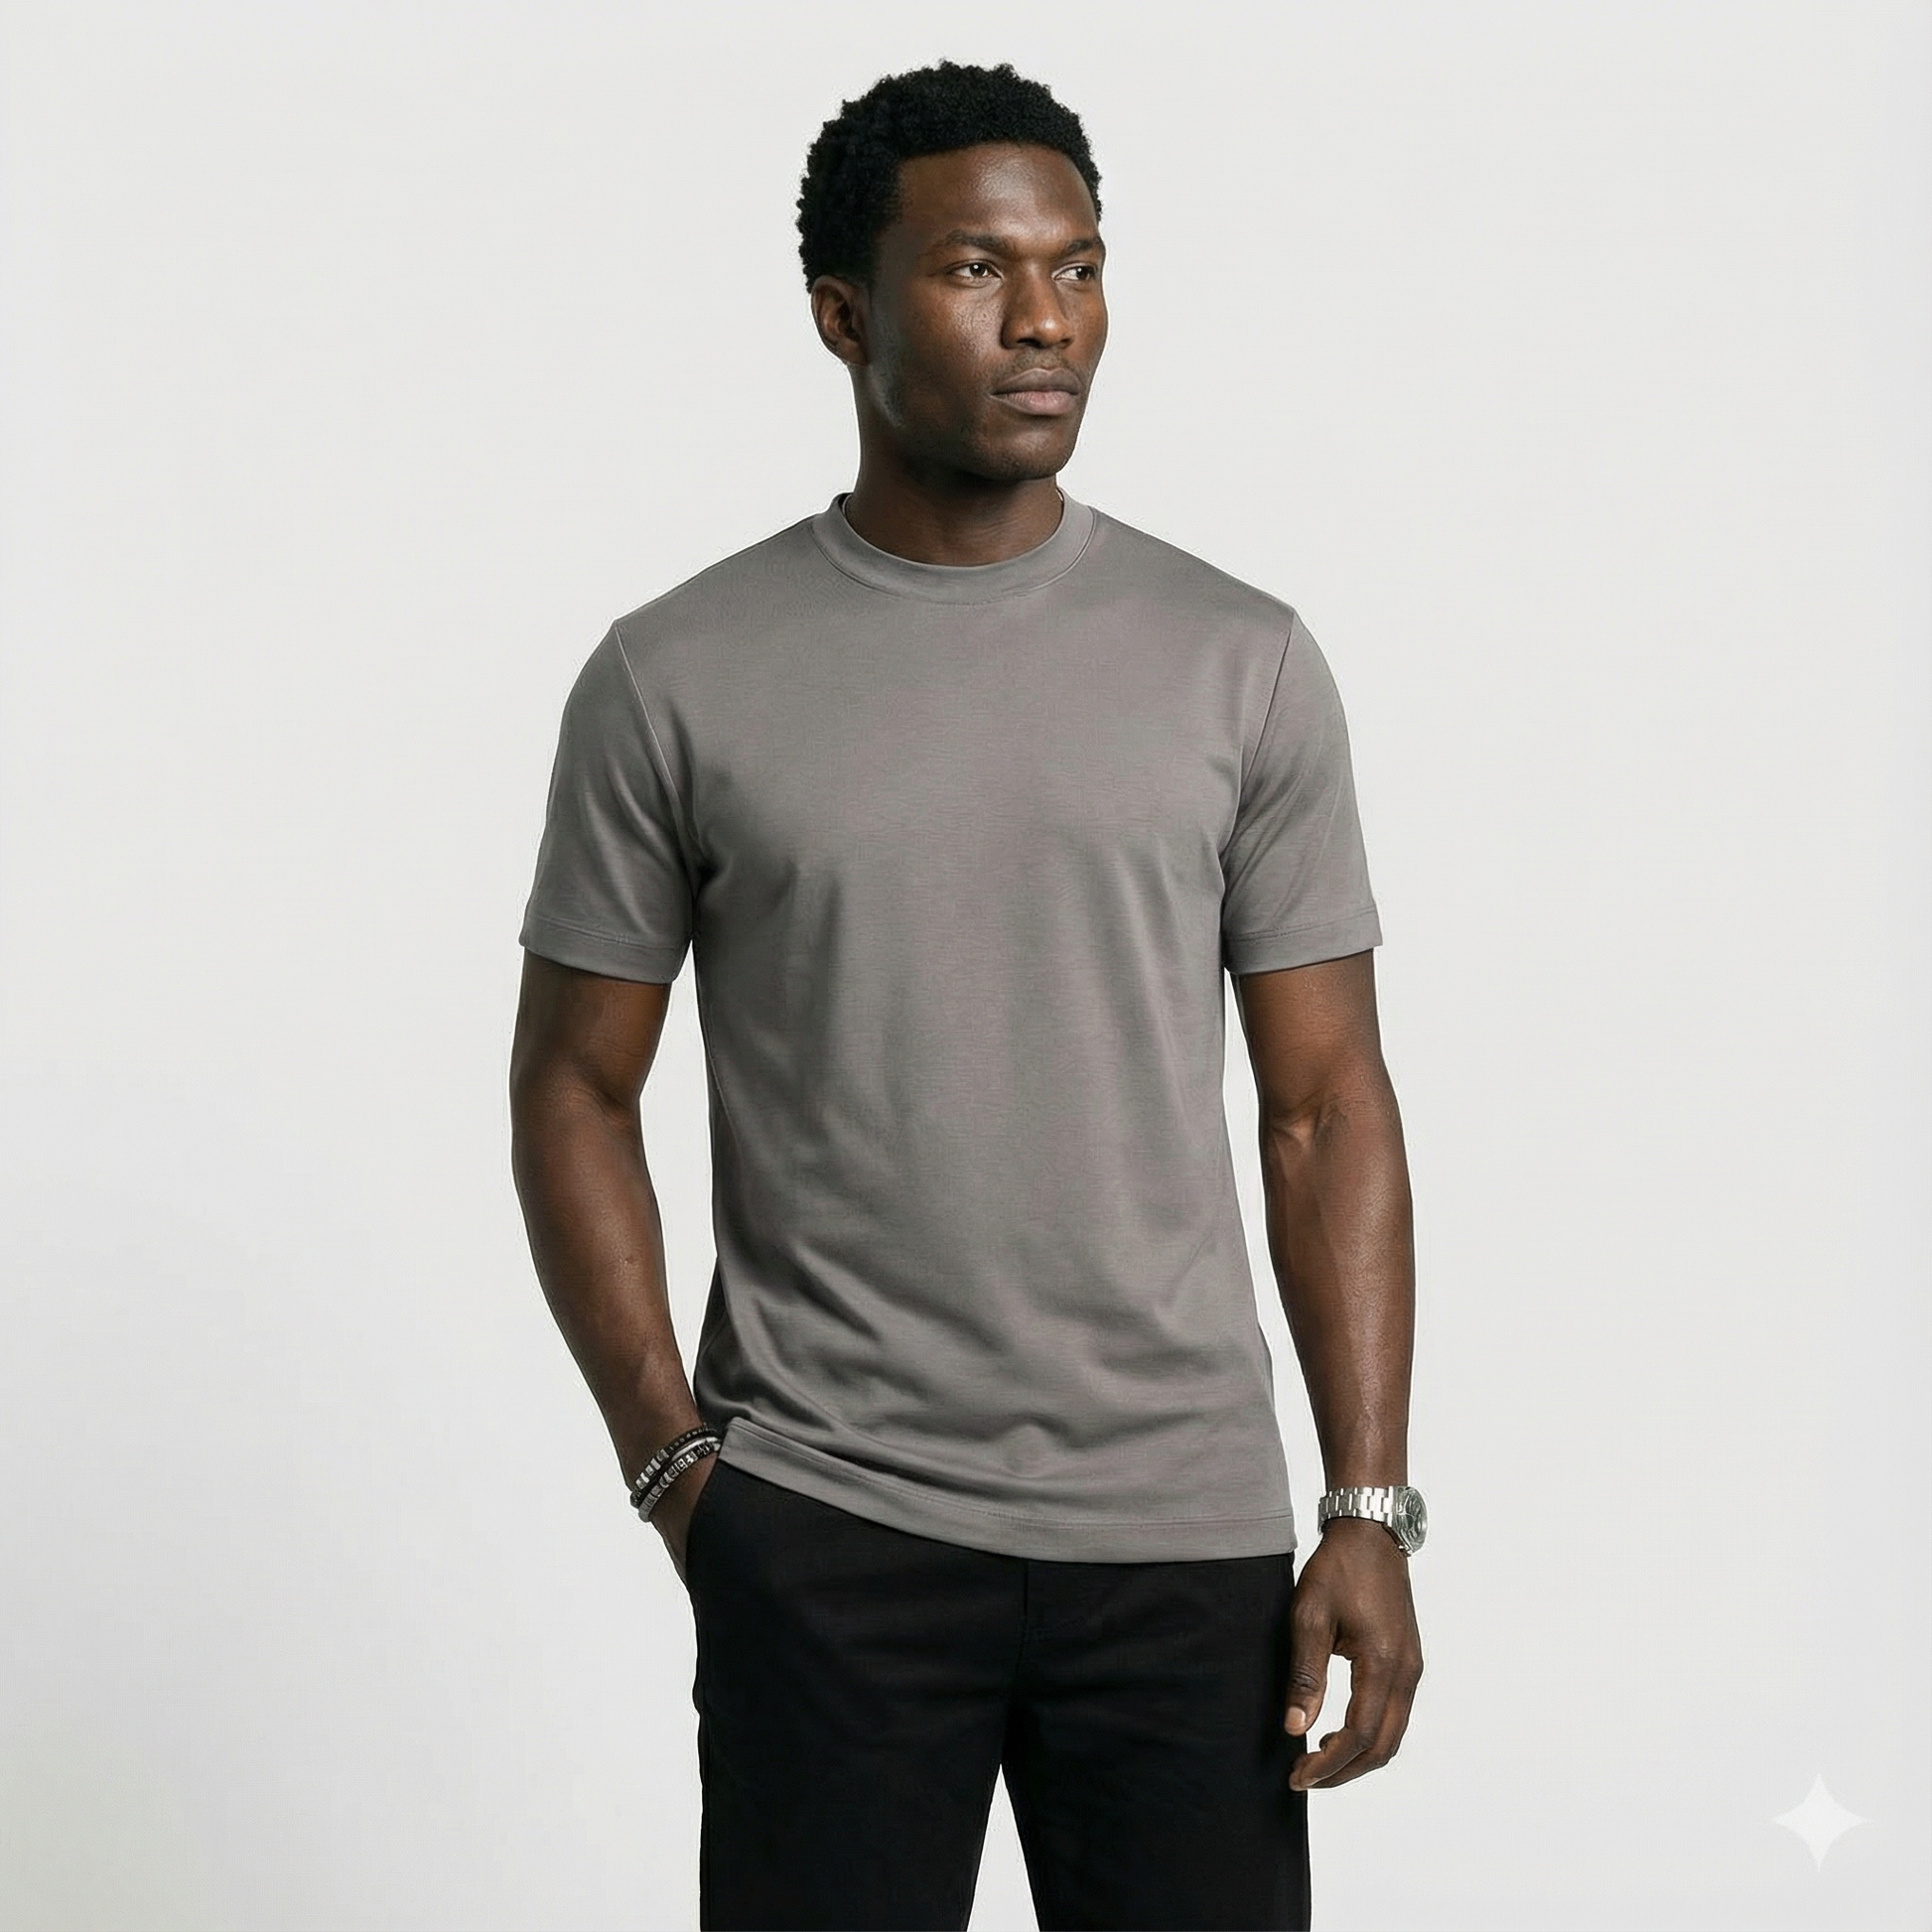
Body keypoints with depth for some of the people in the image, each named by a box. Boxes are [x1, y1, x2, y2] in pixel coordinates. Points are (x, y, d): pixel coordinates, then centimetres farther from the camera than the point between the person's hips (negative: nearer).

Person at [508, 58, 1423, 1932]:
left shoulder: (1242, 664, 2)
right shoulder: (677, 679, -1)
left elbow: (1324, 1104, 3)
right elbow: (575, 1088, 5)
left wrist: (1370, 1511, -2)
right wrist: (673, 1460, -3)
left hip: (1182, 1534, 1)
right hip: (821, 1537, -1)